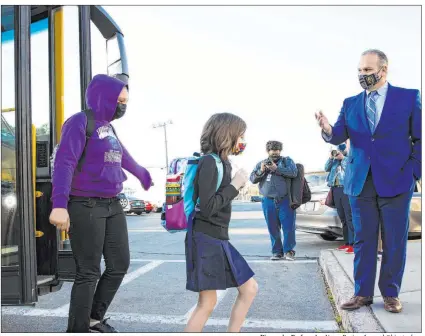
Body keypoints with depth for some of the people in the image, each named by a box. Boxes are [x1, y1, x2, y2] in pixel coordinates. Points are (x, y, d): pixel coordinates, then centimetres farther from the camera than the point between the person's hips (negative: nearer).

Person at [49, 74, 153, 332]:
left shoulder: (108, 127, 16)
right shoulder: (80, 122, -9)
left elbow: (124, 157, 33)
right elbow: (64, 164, -20)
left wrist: (144, 175, 48)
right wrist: (60, 204, -32)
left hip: (112, 206, 8)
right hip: (86, 207, -8)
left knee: (120, 264, 11)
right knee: (89, 272, -3)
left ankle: (94, 319, 28)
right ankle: (78, 330, 12)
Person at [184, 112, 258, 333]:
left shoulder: (221, 162, 11)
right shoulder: (209, 162, -15)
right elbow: (207, 207, -22)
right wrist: (235, 184, -16)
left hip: (219, 239, 9)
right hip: (206, 239, -9)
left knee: (249, 289, 13)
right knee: (207, 303, -3)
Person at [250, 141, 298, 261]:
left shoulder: (287, 160, 7)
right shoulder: (261, 164, 13)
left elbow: (294, 173, -10)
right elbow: (252, 179, 5)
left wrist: (276, 168, -17)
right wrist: (261, 171, -13)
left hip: (285, 200, -2)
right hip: (268, 201, 2)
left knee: (288, 227, -1)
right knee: (273, 229, 7)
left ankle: (288, 250, 11)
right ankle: (277, 251, 17)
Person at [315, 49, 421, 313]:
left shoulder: (410, 97, 1)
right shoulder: (350, 103, 9)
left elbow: (419, 138, 2)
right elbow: (340, 137, -3)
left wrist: (413, 171, -5)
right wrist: (328, 129, -25)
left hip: (395, 180, -2)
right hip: (360, 181, 3)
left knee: (394, 241, 6)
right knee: (363, 239, 8)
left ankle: (391, 294, 21)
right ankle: (363, 293, 18)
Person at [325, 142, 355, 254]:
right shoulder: (335, 160, 19)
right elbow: (326, 168, 15)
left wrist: (343, 158, -7)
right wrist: (331, 158, 6)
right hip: (336, 189, 6)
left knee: (350, 217, -10)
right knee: (342, 218, 10)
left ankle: (353, 243, -9)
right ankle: (347, 242, 17)